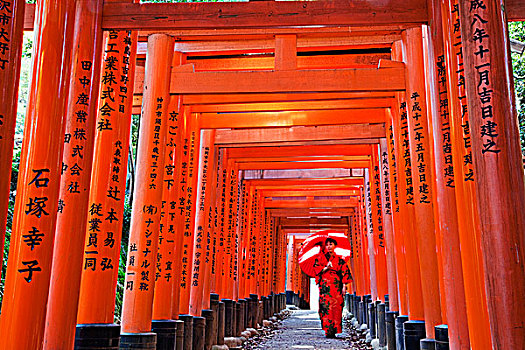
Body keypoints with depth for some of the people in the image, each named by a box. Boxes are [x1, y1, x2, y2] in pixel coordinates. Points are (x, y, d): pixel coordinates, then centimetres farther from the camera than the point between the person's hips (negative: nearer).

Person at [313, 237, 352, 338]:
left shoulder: (339, 258, 11)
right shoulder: (321, 256, 12)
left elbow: (345, 271, 8)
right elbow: (316, 267, 5)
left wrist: (344, 285, -1)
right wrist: (326, 268, -12)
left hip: (336, 285, 1)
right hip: (325, 284, -1)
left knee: (336, 306, -7)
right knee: (326, 306, -10)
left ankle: (334, 329, -3)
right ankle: (328, 331, -11)